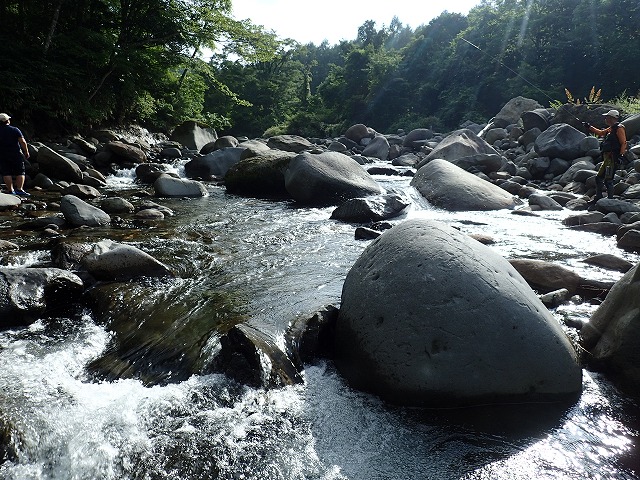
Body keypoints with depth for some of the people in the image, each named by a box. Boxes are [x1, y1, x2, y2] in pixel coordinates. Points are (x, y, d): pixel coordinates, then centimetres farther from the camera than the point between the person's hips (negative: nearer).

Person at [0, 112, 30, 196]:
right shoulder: (15, 130, -5)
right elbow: (23, 142, -9)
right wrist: (26, 152, 0)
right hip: (16, 154, -2)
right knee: (20, 173, 4)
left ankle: (10, 190, 1)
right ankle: (19, 189, -7)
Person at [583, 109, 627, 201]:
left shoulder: (619, 128, -10)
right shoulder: (611, 128, 18)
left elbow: (624, 143, -16)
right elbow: (601, 133, 36)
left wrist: (621, 155, -23)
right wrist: (590, 127, 34)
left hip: (613, 158, -10)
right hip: (607, 158, 10)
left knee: (608, 180, -13)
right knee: (599, 178, 15)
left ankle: (610, 199, -8)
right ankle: (598, 197, 24)